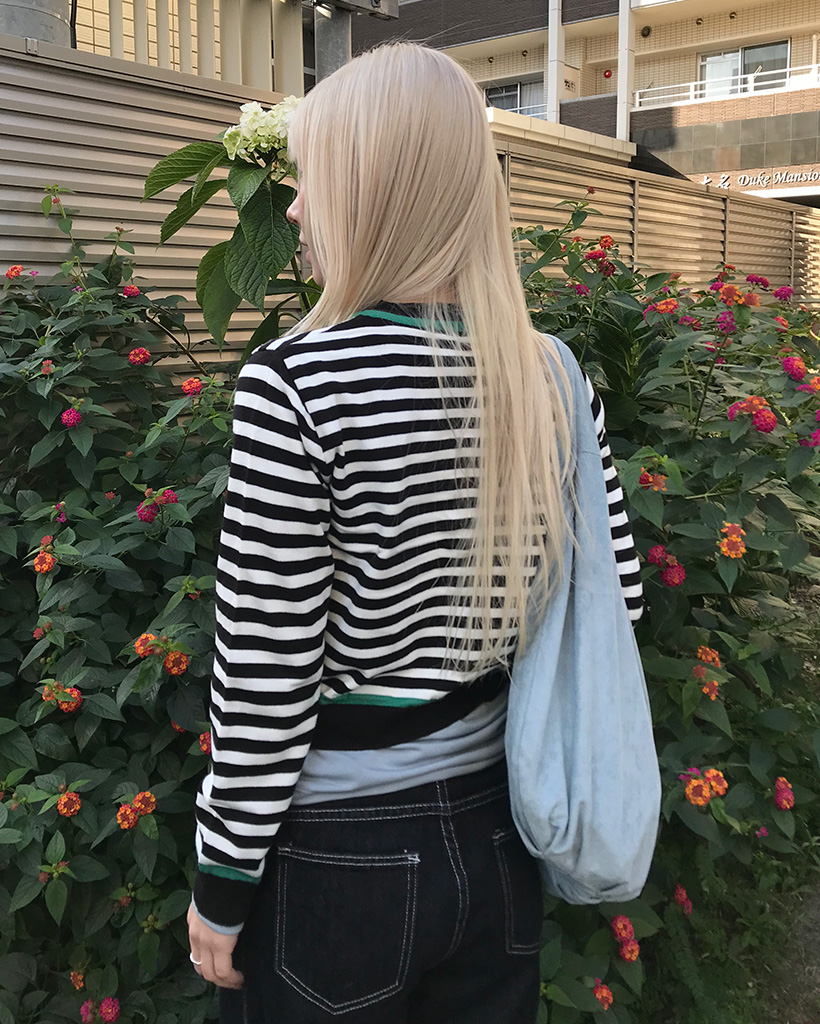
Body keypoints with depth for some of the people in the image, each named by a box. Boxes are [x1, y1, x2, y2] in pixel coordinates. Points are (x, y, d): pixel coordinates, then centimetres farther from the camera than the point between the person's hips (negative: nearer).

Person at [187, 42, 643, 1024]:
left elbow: (265, 675, -18)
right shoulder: (553, 374, -5)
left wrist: (222, 886, -6)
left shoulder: (294, 382, -21)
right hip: (494, 827, 5)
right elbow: (613, 598, 3)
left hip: (338, 856, -5)